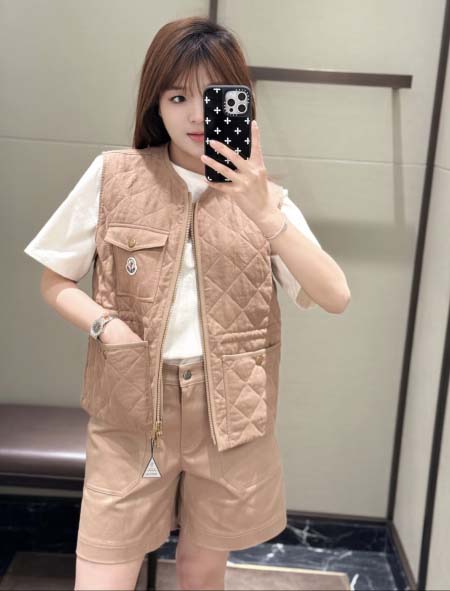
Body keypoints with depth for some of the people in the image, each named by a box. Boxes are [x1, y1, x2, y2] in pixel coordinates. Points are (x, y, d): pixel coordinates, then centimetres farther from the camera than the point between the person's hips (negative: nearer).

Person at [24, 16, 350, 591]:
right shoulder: (113, 176, -2)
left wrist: (263, 212, -26)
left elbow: (335, 297, -13)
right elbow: (55, 282, 5)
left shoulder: (263, 196, 0)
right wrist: (104, 325, -14)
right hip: (130, 411, 0)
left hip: (229, 411, 1)